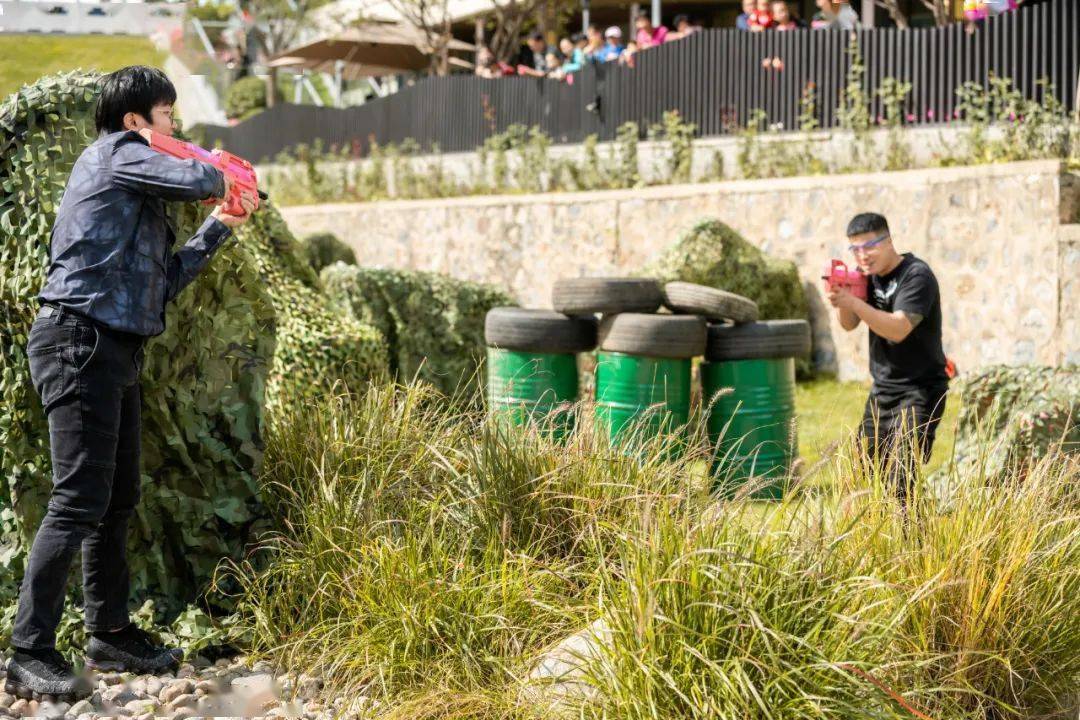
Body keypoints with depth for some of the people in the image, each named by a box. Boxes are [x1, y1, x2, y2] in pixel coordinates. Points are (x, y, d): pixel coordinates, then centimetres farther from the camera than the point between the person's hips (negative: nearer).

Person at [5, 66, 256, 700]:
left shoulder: (139, 202, 22)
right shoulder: (115, 152, -5)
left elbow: (166, 280, 22)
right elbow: (192, 180, -20)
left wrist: (220, 227, 20)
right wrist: (217, 177, 3)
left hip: (116, 350, 10)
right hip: (82, 340, -10)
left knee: (120, 499, 16)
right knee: (80, 499, -13)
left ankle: (110, 634, 27)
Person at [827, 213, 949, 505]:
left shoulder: (917, 276, -16)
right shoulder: (870, 275, 8)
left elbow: (898, 329, -28)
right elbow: (849, 325, 4)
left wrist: (853, 302, -34)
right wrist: (840, 299, -18)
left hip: (918, 392, -8)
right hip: (881, 390, 8)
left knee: (900, 480, -17)